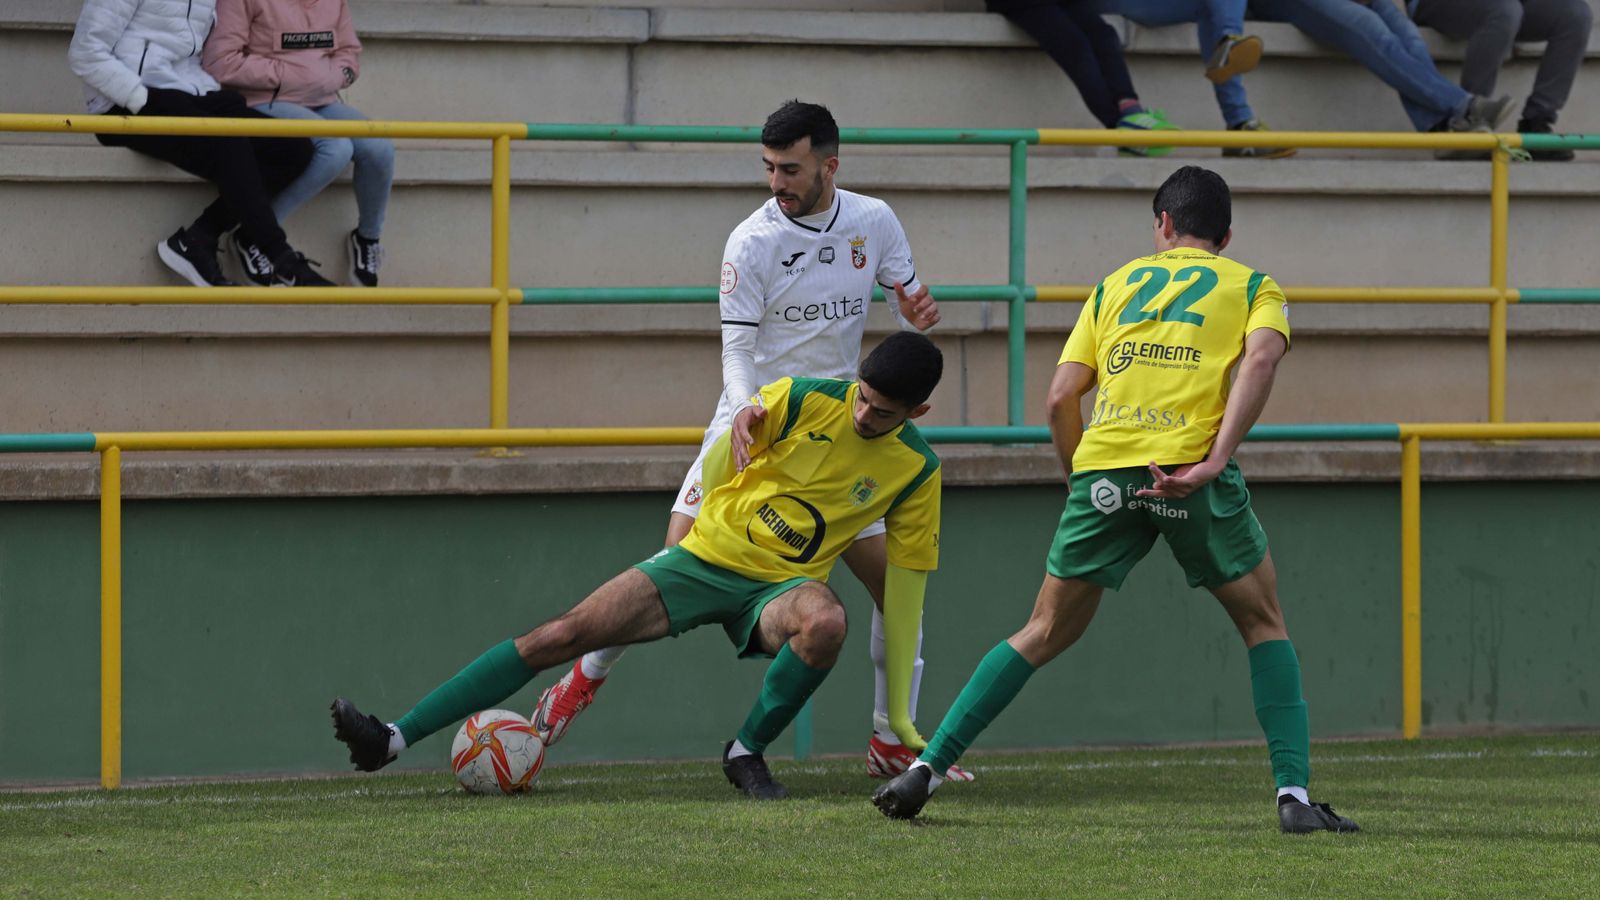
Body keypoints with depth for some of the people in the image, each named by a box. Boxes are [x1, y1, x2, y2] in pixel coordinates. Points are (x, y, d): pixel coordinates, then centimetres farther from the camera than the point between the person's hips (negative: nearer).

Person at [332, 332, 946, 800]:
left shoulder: (916, 471, -7)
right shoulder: (806, 401, -9)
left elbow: (906, 581, 0)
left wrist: (898, 712, 1)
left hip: (780, 587, -1)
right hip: (704, 554, 1)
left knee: (826, 621, -39)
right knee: (562, 635, -15)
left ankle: (747, 753, -15)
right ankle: (393, 739, -15)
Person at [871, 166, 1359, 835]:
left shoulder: (1117, 284, 26)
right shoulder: (1252, 286, 18)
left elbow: (1060, 397, 15)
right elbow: (1261, 358, -5)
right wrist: (1215, 461, -13)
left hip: (1101, 466, 3)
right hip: (1188, 466, -2)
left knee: (1046, 632, 15)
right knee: (1263, 624, 14)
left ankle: (926, 768, 9)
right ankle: (1293, 794, 1)